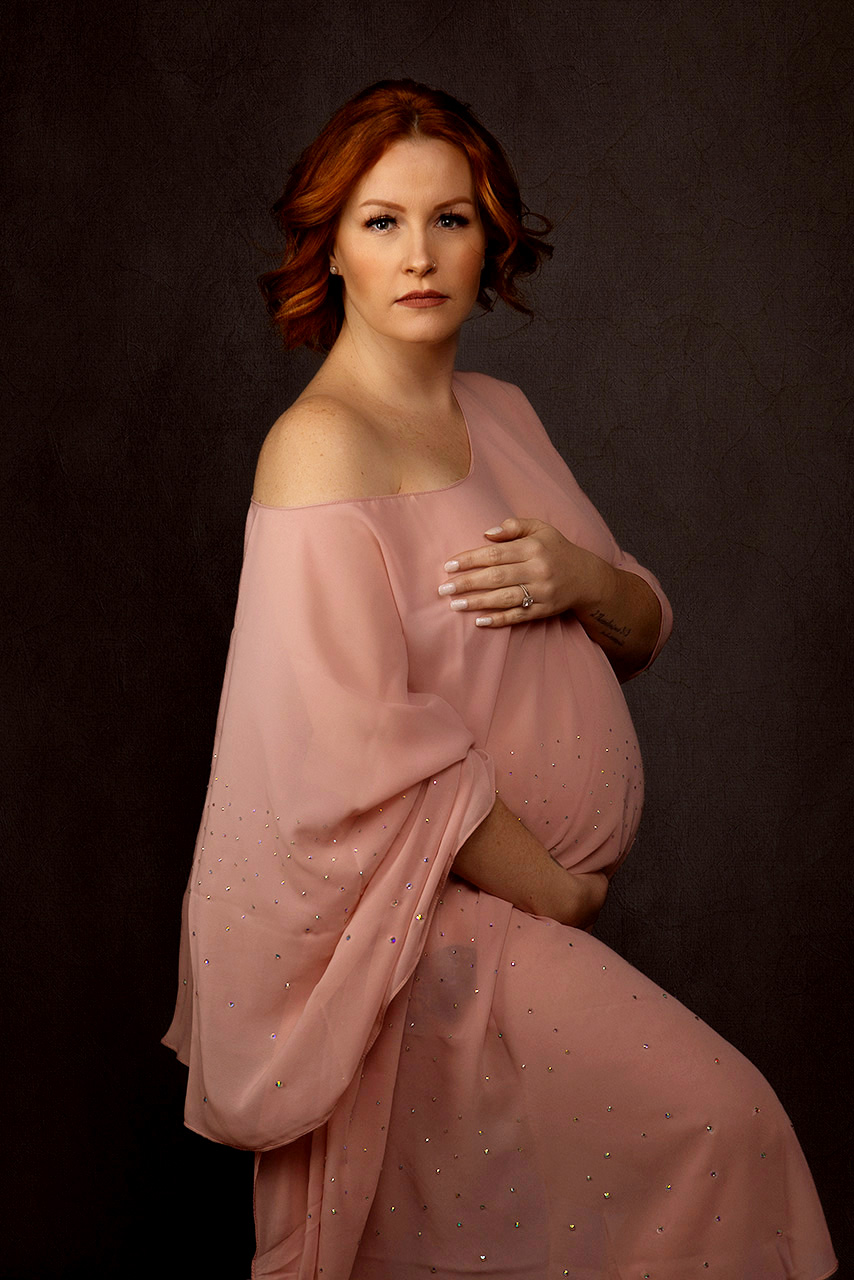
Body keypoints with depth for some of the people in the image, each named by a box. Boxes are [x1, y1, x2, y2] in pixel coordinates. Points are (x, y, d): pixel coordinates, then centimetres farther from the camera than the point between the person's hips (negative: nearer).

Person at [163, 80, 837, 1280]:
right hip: (433, 919, -7)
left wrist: (583, 579, -10)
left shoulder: (501, 413, 9)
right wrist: (551, 890, -14)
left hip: (541, 894, 7)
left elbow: (644, 632, 13)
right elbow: (370, 750, -22)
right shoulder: (321, 444, -16)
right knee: (716, 1115, -10)